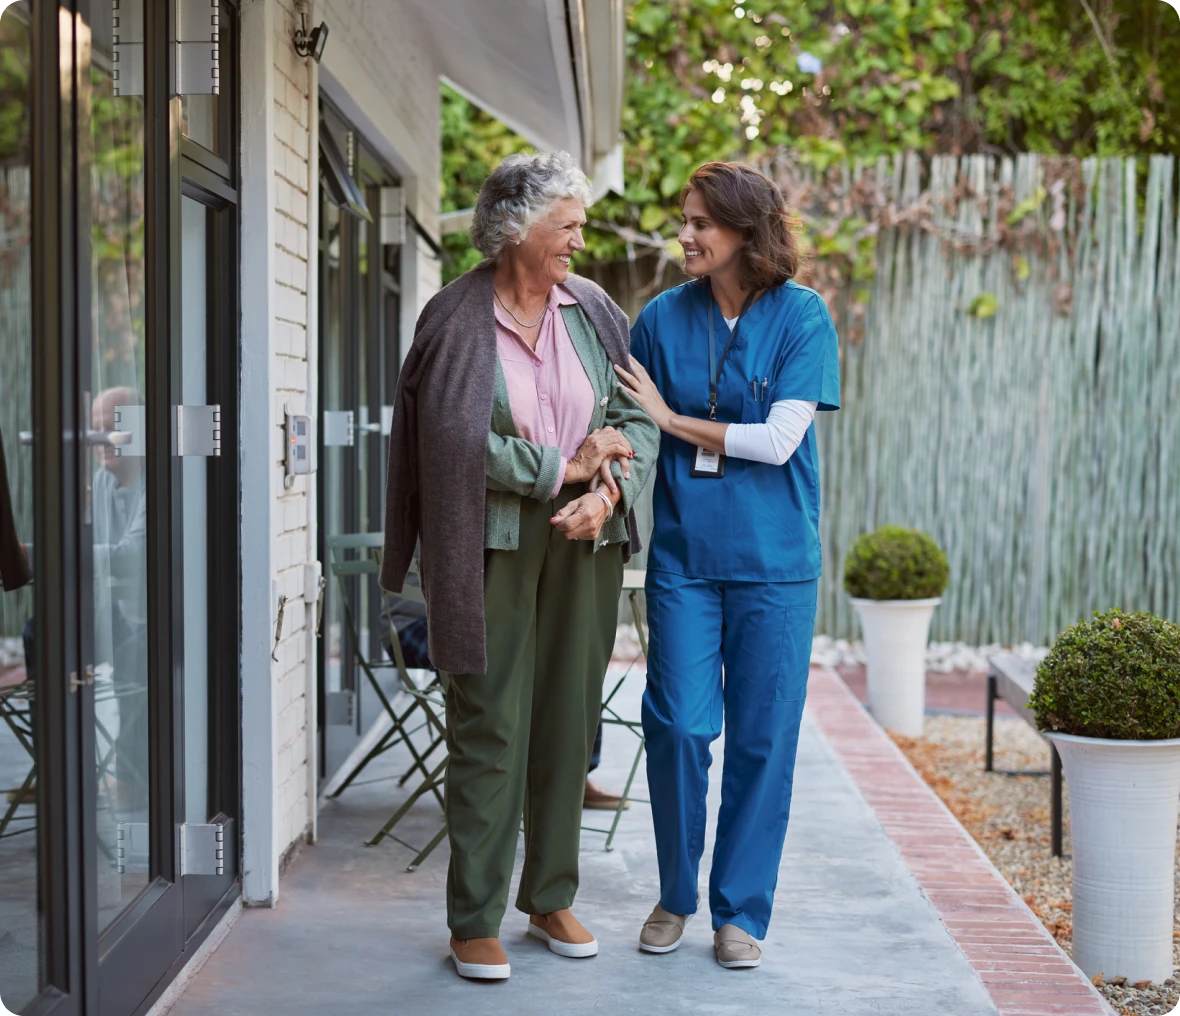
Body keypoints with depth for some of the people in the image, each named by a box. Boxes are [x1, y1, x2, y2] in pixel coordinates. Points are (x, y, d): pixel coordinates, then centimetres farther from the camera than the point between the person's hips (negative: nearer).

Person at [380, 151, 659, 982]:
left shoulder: (592, 311, 6)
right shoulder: (457, 320, -7)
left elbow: (640, 416, 4)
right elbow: (458, 441, -15)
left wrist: (609, 490, -13)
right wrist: (564, 468, -13)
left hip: (581, 542, 4)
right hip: (492, 545, -4)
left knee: (568, 719, 9)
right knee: (490, 728, -2)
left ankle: (553, 899, 23)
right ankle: (476, 921, 8)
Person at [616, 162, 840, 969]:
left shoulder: (802, 317, -4)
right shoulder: (663, 317, 4)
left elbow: (778, 440, -11)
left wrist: (674, 419, -7)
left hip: (772, 560, -2)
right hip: (683, 553, 2)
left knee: (762, 736, 4)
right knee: (678, 725, -1)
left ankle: (741, 910, 18)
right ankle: (676, 895, 20)